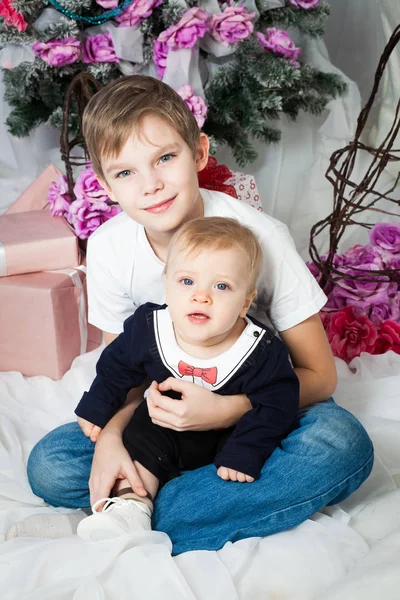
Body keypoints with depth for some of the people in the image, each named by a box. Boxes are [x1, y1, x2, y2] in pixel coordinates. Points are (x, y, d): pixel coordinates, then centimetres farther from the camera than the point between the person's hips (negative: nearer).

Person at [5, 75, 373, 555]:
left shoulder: (259, 237, -22)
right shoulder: (109, 249, -12)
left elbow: (319, 377, -16)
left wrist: (227, 410, -32)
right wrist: (110, 437, -22)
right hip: (168, 408, 2)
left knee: (343, 442, -35)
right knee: (48, 466, -17)